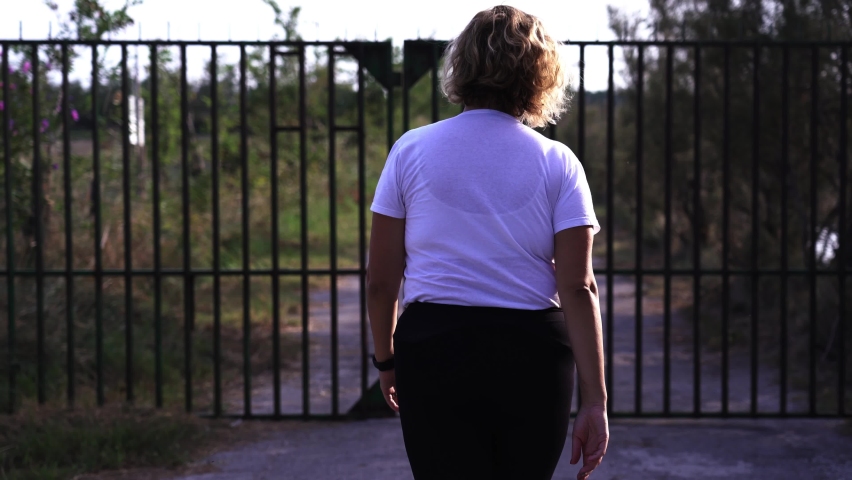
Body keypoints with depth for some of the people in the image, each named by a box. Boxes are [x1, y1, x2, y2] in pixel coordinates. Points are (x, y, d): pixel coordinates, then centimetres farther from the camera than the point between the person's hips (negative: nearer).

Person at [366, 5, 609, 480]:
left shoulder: (411, 151, 1)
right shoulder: (557, 162, 0)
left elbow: (381, 281, 2)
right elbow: (578, 288, -7)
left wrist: (386, 359, 17)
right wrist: (595, 400, -5)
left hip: (433, 349, -1)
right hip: (533, 355, 1)